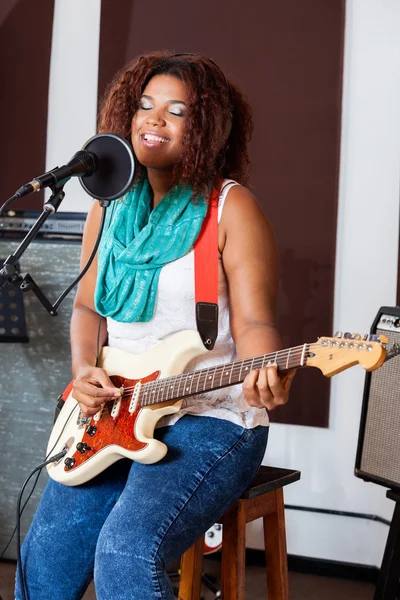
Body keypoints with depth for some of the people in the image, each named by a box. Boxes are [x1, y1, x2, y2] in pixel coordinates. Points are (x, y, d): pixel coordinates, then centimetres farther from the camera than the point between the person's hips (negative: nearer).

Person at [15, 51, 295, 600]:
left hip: (210, 418, -5)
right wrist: (85, 370, -3)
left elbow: (253, 323, -11)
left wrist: (266, 374, -34)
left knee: (126, 552, -28)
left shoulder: (230, 208, -7)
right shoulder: (110, 207, 11)